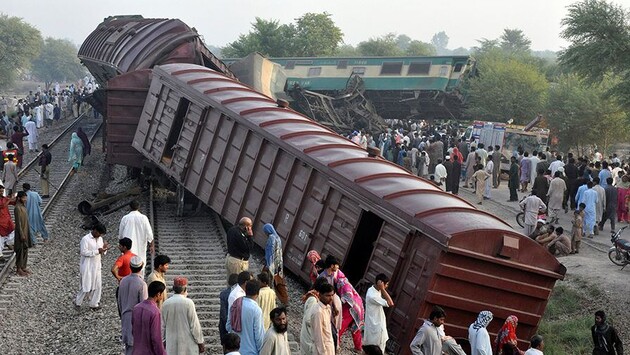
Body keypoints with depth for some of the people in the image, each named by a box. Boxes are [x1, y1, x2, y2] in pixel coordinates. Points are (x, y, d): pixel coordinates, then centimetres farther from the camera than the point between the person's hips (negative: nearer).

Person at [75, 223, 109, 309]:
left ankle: (94, 304, 19)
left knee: (98, 286, 7)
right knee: (86, 286, 1)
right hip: (87, 267, -7)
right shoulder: (85, 239, -15)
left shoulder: (100, 238, 7)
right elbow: (84, 252, -23)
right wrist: (97, 251, -25)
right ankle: (78, 302, 19)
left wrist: (104, 249, -10)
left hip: (97, 266, 7)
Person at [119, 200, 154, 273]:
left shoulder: (125, 218, -4)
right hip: (140, 247, 0)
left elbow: (120, 235, 5)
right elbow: (149, 234, -4)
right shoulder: (143, 218, -6)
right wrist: (151, 246, 5)